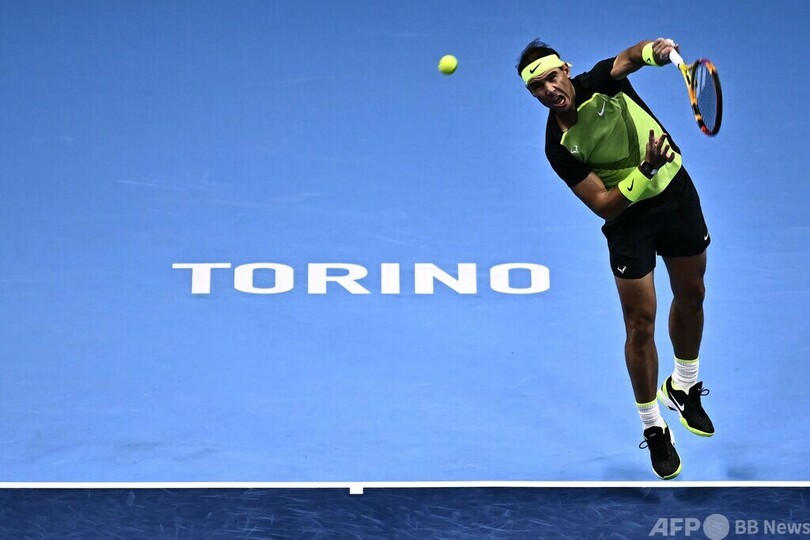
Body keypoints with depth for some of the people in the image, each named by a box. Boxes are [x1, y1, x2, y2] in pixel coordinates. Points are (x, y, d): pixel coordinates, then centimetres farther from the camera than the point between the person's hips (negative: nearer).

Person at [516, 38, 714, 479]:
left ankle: (683, 388, 44)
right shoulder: (559, 148, -20)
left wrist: (656, 50, -60)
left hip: (677, 191, 3)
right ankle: (654, 430, 14)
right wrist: (646, 171, -37)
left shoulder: (600, 82, -16)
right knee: (640, 326, -4)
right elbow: (604, 206, -23)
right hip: (629, 216, -3)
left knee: (691, 296, 18)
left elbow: (630, 56, -37)